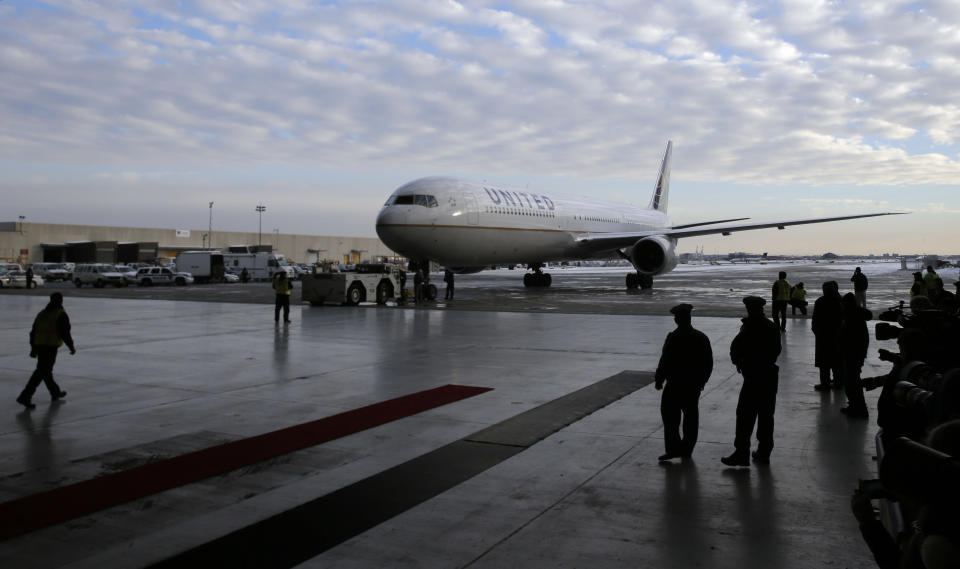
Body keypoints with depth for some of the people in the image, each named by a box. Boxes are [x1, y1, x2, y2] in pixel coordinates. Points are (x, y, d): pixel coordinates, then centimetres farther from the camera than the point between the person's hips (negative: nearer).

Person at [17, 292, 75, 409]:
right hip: (51, 346, -8)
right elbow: (65, 333, -12)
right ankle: (25, 397, -14)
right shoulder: (61, 314, -7)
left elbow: (33, 332, 15)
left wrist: (33, 348, 20)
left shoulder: (42, 313, 14)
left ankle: (55, 392, 35)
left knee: (46, 370, 19)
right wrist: (72, 347, -1)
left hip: (39, 346, 8)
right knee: (41, 372, -7)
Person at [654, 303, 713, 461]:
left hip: (675, 384, -6)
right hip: (695, 385, 6)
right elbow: (709, 363, 10)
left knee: (670, 416, 1)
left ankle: (673, 449, -3)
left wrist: (659, 380, -4)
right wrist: (702, 380, 21)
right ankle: (687, 449, 20)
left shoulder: (673, 338, -16)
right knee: (691, 416, 13)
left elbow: (665, 361, -16)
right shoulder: (702, 337, 3)